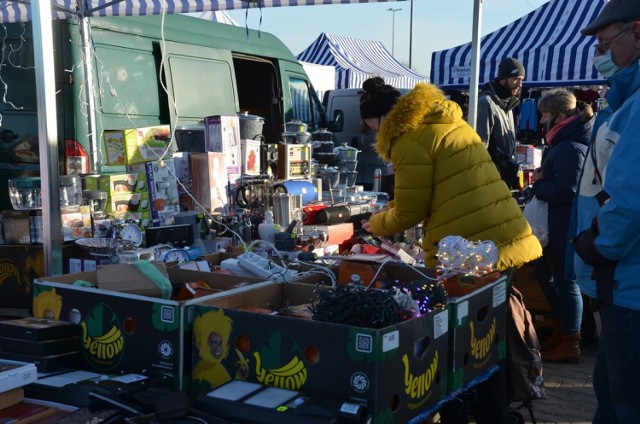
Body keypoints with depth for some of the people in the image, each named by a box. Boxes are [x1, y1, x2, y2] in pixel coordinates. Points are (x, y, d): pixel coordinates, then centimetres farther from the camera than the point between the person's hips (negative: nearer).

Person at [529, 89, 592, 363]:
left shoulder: (570, 148, -21)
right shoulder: (566, 142, 12)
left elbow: (564, 192, -26)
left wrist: (537, 185, -11)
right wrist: (542, 177, 3)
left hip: (565, 226, -11)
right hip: (559, 223, 11)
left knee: (565, 281, -1)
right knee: (544, 273, 20)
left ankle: (570, 345, 11)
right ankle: (564, 327, 34)